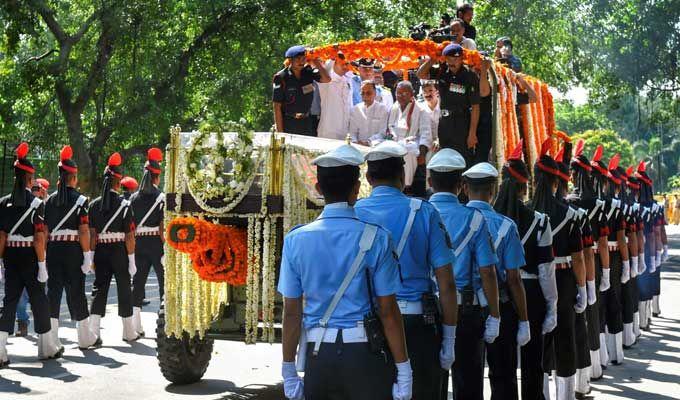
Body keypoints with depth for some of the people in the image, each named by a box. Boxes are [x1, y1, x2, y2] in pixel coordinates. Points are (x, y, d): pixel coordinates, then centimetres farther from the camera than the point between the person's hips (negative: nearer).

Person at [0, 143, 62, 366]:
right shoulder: (36, 204, -11)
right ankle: (46, 347, 21)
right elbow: (39, 238, -14)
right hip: (30, 258, -4)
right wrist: (42, 264, -10)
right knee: (39, 300, 9)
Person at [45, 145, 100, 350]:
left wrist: (44, 254, 9)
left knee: (53, 290, 6)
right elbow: (84, 231, -11)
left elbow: (44, 230, 5)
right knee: (76, 291, 3)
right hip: (73, 249, -3)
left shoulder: (50, 200, 6)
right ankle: (85, 338, 12)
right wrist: (87, 256, -8)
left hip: (53, 249, 4)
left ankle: (52, 339, 3)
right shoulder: (80, 200, -6)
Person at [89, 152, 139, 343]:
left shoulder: (94, 205, 0)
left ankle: (93, 332, -2)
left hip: (101, 252, 3)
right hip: (120, 252, -3)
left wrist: (92, 256, 5)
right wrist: (132, 261, -6)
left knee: (100, 289, 8)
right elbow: (129, 236, -11)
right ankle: (129, 332, 19)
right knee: (124, 290, 9)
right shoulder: (124, 205, -10)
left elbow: (92, 234, 0)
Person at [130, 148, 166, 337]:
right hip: (156, 242, -4)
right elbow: (163, 227, -13)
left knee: (138, 281, 8)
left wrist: (130, 248, 9)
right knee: (164, 279, 6)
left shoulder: (134, 198, 4)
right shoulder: (161, 198, -8)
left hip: (138, 243, 4)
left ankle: (135, 325, 6)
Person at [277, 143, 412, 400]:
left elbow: (292, 312, 1)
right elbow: (388, 310, -8)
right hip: (365, 353, -2)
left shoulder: (296, 240, -1)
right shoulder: (375, 238, -8)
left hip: (318, 353, 3)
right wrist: (403, 369, -2)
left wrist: (289, 369, 9)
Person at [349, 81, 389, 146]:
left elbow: (382, 133, -4)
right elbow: (353, 131, 9)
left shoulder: (383, 109, 2)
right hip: (359, 145, 2)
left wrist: (368, 141, -19)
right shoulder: (355, 109, 11)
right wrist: (355, 141, -12)